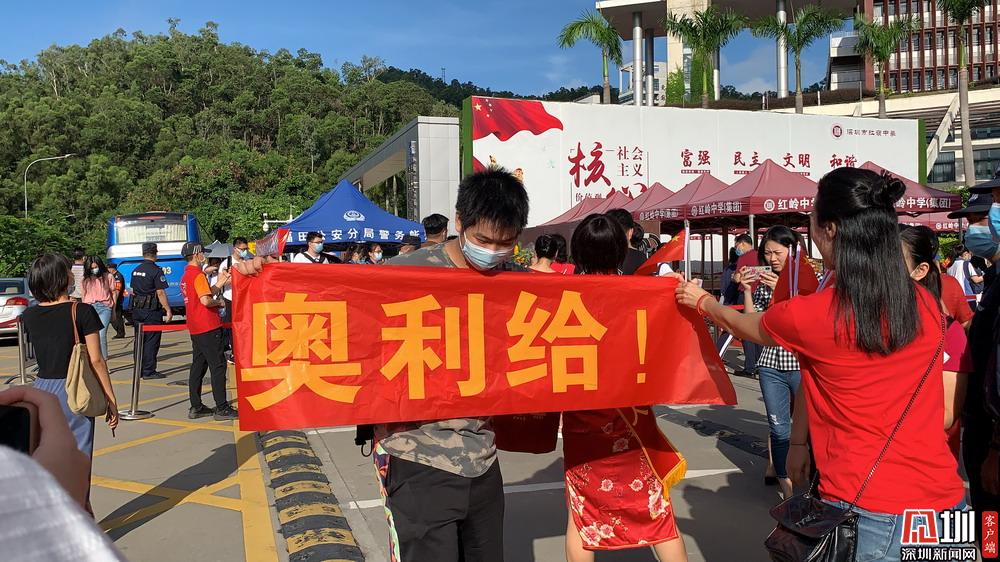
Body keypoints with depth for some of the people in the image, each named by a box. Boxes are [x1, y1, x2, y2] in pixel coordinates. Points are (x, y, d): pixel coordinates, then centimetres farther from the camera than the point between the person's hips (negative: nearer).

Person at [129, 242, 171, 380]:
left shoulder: (136, 270, 11)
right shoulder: (156, 270, -13)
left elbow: (133, 290, 18)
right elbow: (160, 293, -17)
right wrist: (168, 310, -14)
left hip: (137, 310, 8)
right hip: (152, 310, -8)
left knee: (140, 340, 13)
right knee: (151, 341, -3)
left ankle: (139, 369, 19)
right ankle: (149, 371, -2)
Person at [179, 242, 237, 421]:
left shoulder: (186, 276, 17)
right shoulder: (198, 275, -14)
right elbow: (205, 301, -24)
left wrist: (220, 282, 19)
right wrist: (219, 302, -6)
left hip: (195, 329, 10)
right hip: (208, 328, -10)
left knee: (198, 366, 13)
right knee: (218, 366, -5)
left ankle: (196, 407, 17)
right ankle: (222, 408, -4)